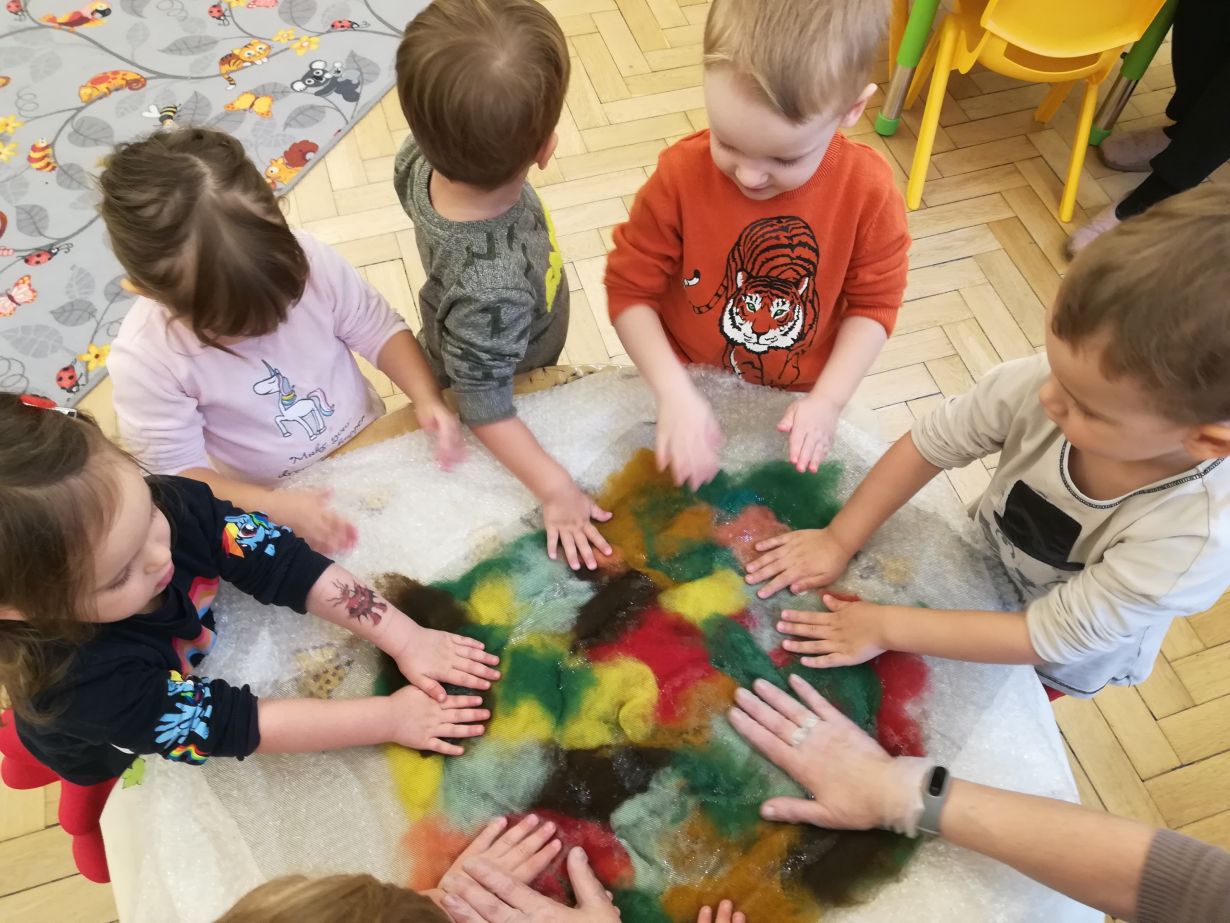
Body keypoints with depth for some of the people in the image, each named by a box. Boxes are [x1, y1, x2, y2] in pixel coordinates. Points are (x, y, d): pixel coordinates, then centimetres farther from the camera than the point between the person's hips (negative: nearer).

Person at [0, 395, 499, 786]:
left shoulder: (168, 504, -32)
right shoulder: (85, 683, -42)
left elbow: (286, 564, -27)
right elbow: (236, 725, -37)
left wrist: (407, 640, -31)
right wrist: (390, 717, -33)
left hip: (202, 670, 4)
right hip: (121, 767, -3)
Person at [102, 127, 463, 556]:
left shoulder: (306, 258, -22)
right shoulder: (145, 359, -26)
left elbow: (378, 330, -8)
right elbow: (176, 473, -18)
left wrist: (427, 398, -25)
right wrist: (278, 508, -31)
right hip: (268, 503, -2)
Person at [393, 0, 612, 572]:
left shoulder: (421, 158, -31)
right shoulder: (491, 287, -51)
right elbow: (485, 408, -35)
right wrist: (554, 487, -28)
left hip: (458, 346, 6)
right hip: (510, 381, -6)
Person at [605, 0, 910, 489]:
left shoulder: (867, 190, -23)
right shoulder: (681, 174, -26)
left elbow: (872, 303, -10)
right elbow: (630, 289, -19)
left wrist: (827, 399, -19)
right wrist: (675, 393, -29)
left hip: (796, 398, 1)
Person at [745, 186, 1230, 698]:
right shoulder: (1038, 385, -36)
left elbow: (1049, 637, -31)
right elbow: (929, 442, -20)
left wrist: (887, 627, -29)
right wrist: (839, 539, -18)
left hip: (1056, 664, -1)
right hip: (984, 561, 2)